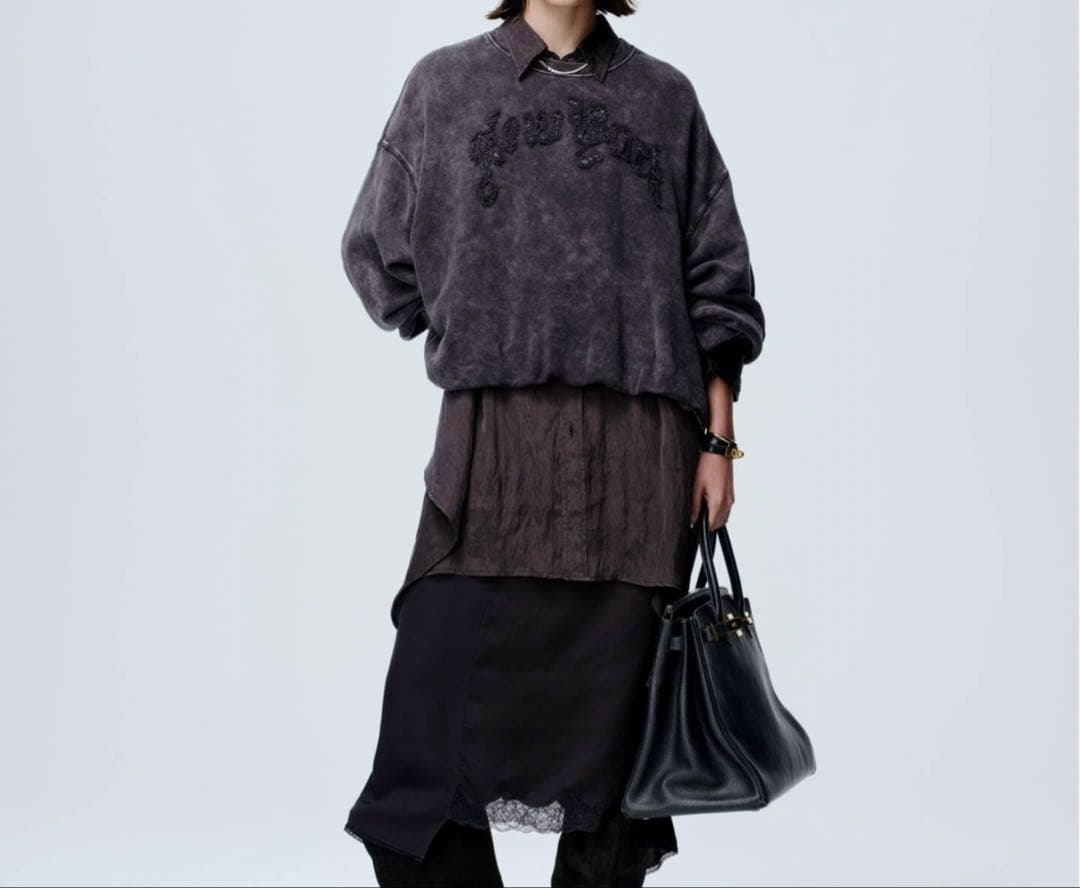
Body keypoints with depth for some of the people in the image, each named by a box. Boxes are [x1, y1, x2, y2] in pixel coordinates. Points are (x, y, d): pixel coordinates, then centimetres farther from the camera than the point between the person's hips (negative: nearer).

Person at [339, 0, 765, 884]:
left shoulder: (665, 98, 12)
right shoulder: (445, 83, 11)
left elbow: (716, 286, 11)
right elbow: (379, 253, 16)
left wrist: (717, 441, 4)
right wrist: (481, 342, 11)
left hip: (640, 460, 1)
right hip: (490, 449, 0)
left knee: (614, 720, 3)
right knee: (437, 709, -6)